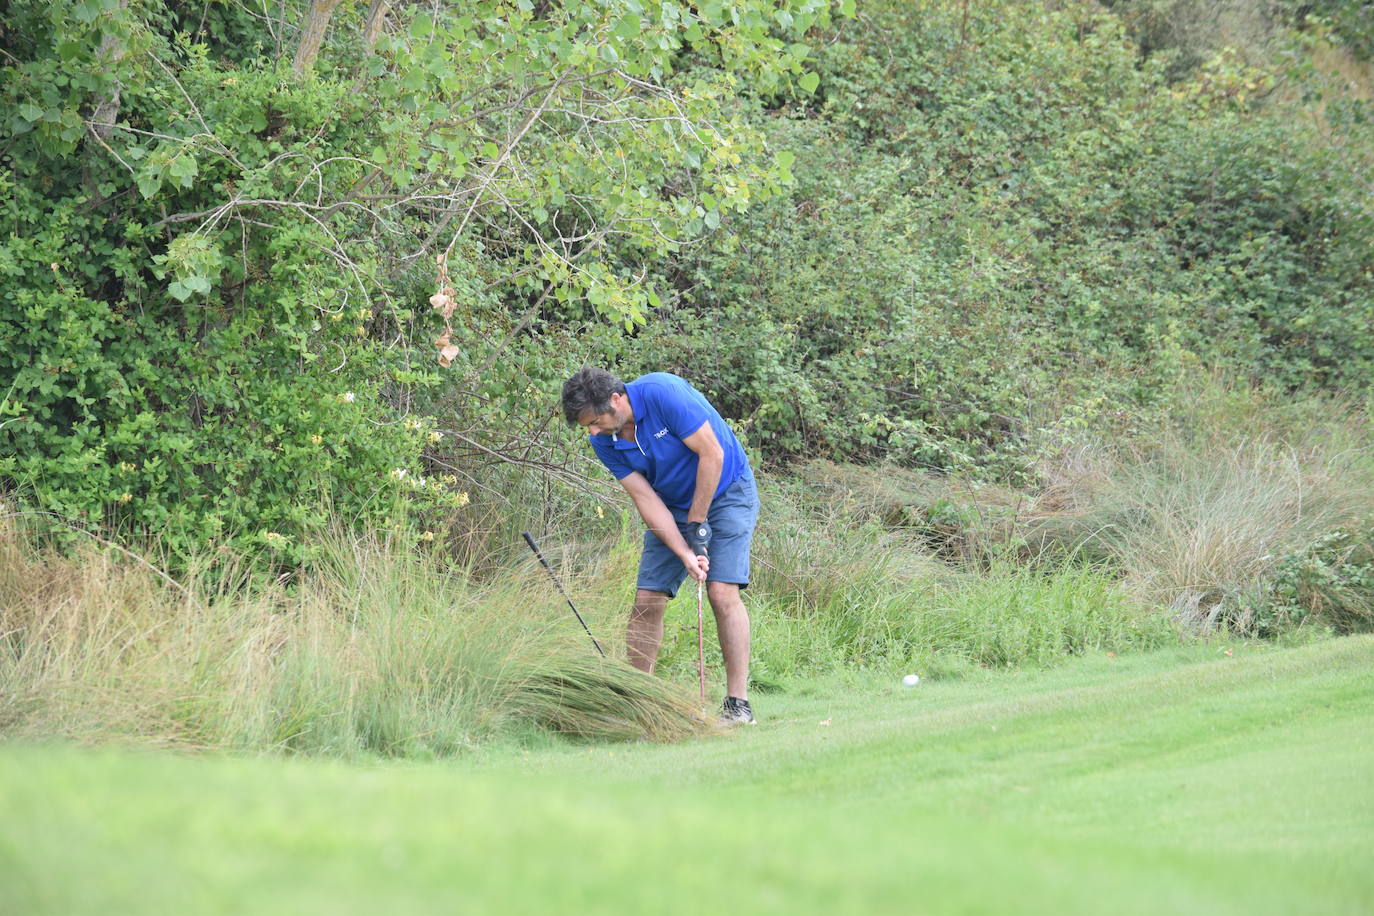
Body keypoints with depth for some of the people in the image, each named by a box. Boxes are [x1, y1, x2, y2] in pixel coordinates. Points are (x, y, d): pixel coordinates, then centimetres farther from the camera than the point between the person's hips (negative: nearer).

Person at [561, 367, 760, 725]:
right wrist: (685, 553, -23)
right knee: (647, 599, -4)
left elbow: (712, 454, -23)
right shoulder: (604, 441, -10)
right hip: (673, 507, 5)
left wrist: (698, 522, -17)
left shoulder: (663, 394, -28)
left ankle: (738, 704, -15)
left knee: (722, 593, -18)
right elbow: (646, 499, -11)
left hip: (725, 491, -5)